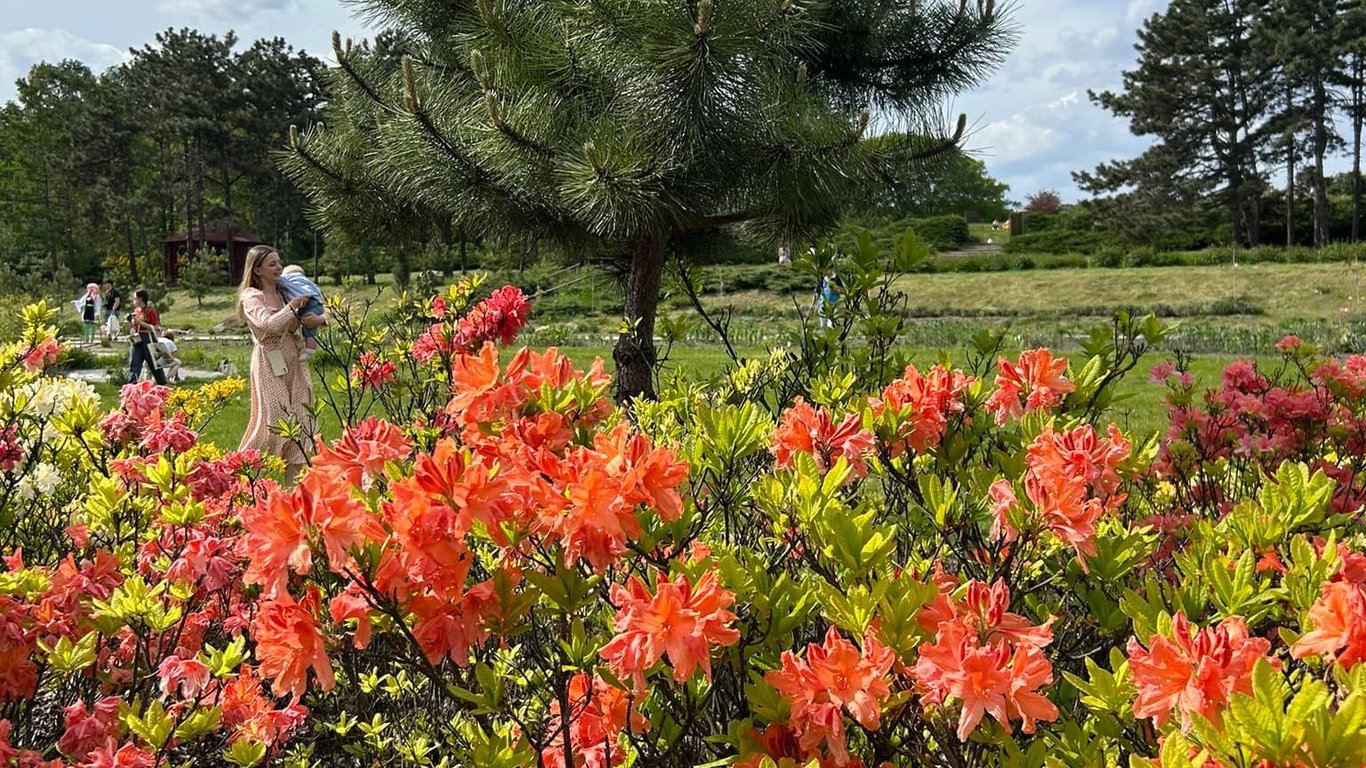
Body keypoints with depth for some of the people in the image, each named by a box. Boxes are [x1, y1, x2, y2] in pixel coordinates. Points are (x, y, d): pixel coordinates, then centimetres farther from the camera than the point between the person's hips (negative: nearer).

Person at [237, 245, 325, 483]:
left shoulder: (283, 293, 11)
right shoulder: (250, 297, -6)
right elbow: (268, 324, -23)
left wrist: (316, 319, -10)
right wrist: (293, 306, -15)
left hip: (293, 363, 6)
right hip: (270, 364, -6)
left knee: (299, 419, 4)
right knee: (272, 420, -8)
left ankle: (293, 480, 10)